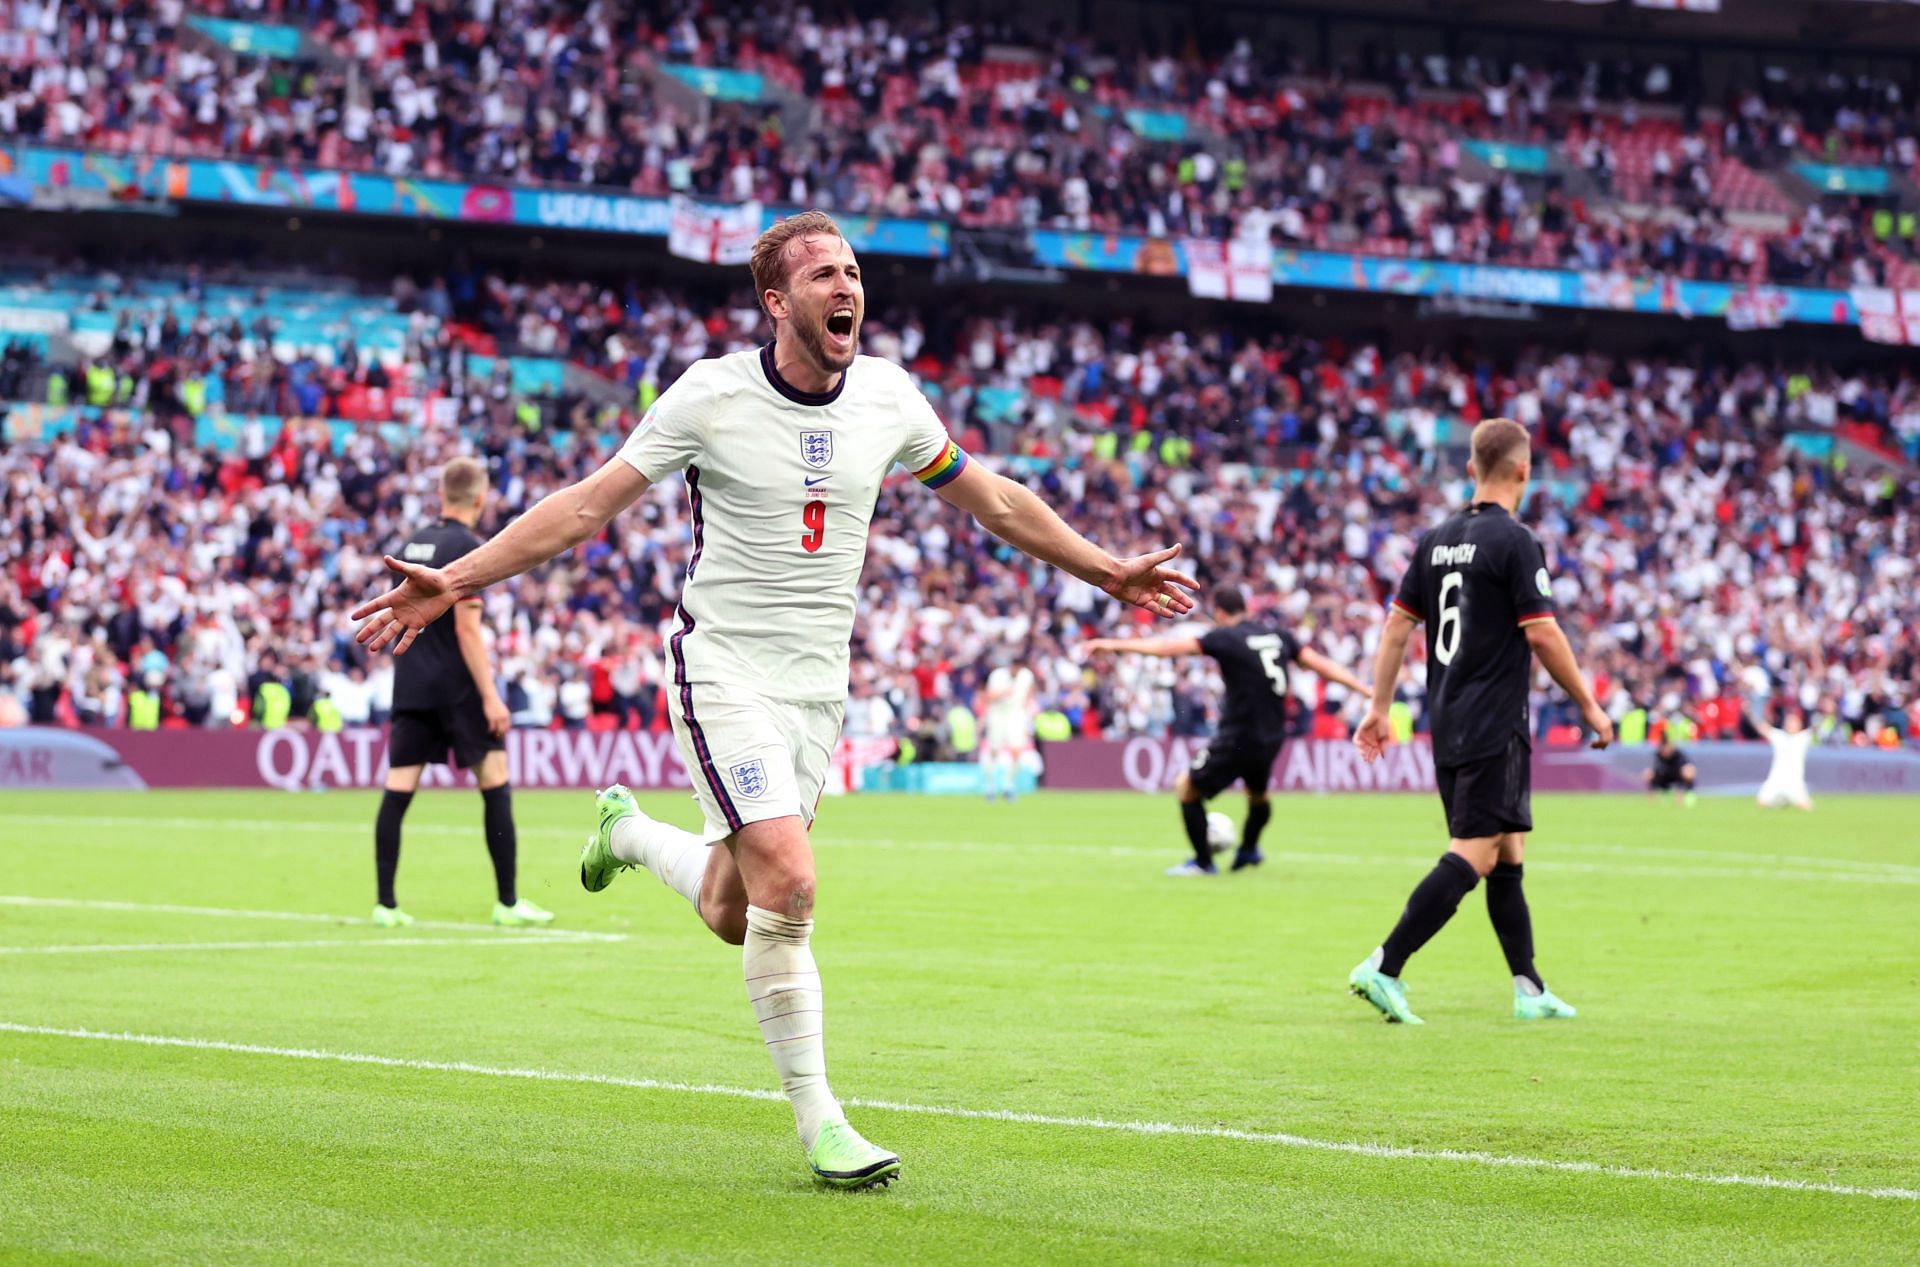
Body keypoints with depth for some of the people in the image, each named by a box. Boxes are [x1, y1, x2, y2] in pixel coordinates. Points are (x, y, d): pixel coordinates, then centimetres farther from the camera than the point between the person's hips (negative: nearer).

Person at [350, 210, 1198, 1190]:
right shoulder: (712, 395, -11)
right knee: (787, 883, -20)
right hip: (725, 675, -5)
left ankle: (629, 830, 41)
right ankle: (815, 1118, -7)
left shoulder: (888, 396, 1)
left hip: (818, 689, 5)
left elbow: (992, 500, 17)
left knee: (734, 915, 7)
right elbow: (587, 505, -8)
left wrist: (1109, 572, 20)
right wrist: (454, 582, -16)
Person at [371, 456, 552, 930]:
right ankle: (507, 903, 3)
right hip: (456, 687, -7)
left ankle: (385, 904, 0)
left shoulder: (412, 544, 12)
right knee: (495, 784, 2)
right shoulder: (467, 548, -10)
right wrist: (490, 696, -15)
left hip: (410, 687, 7)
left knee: (397, 792, 2)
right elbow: (467, 629, -16)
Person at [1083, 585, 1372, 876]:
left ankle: (1203, 861, 11)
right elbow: (1320, 665, 7)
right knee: (1257, 792, 33)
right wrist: (1364, 688, 14)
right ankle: (1249, 850, 50)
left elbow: (1170, 647, -15)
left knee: (1186, 788, 9)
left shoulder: (1225, 637, -9)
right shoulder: (1278, 635, 7)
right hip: (1272, 739, 7)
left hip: (1239, 739, -7)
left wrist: (1114, 644, -13)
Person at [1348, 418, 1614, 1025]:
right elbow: (1542, 634, -13)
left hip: (1447, 726, 8)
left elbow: (1398, 624, 11)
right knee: (1474, 856, -10)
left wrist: (1379, 707, 16)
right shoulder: (1514, 542, -11)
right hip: (1495, 728, -8)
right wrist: (1589, 705, -2)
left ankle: (1529, 991, 16)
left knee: (1507, 856, 14)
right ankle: (1384, 968, -19)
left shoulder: (1436, 539, 10)